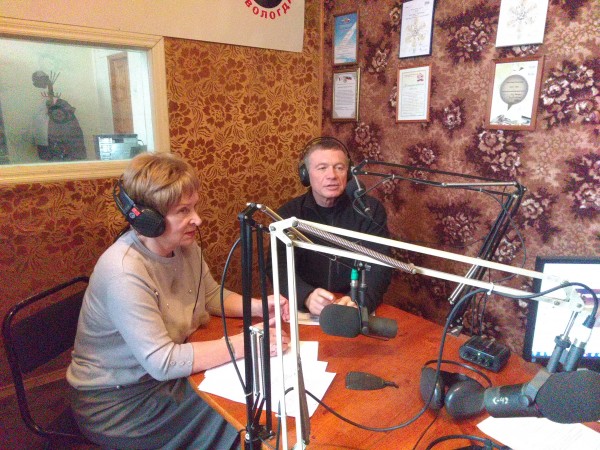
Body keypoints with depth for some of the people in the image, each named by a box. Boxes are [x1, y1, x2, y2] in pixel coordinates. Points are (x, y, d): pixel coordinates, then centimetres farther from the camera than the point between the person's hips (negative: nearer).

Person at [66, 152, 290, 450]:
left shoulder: (185, 246, -5)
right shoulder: (124, 272, -31)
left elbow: (213, 296, 9)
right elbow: (162, 362, -32)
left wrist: (256, 307, -9)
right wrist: (244, 344, -30)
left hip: (166, 372, 7)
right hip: (118, 400, -7)